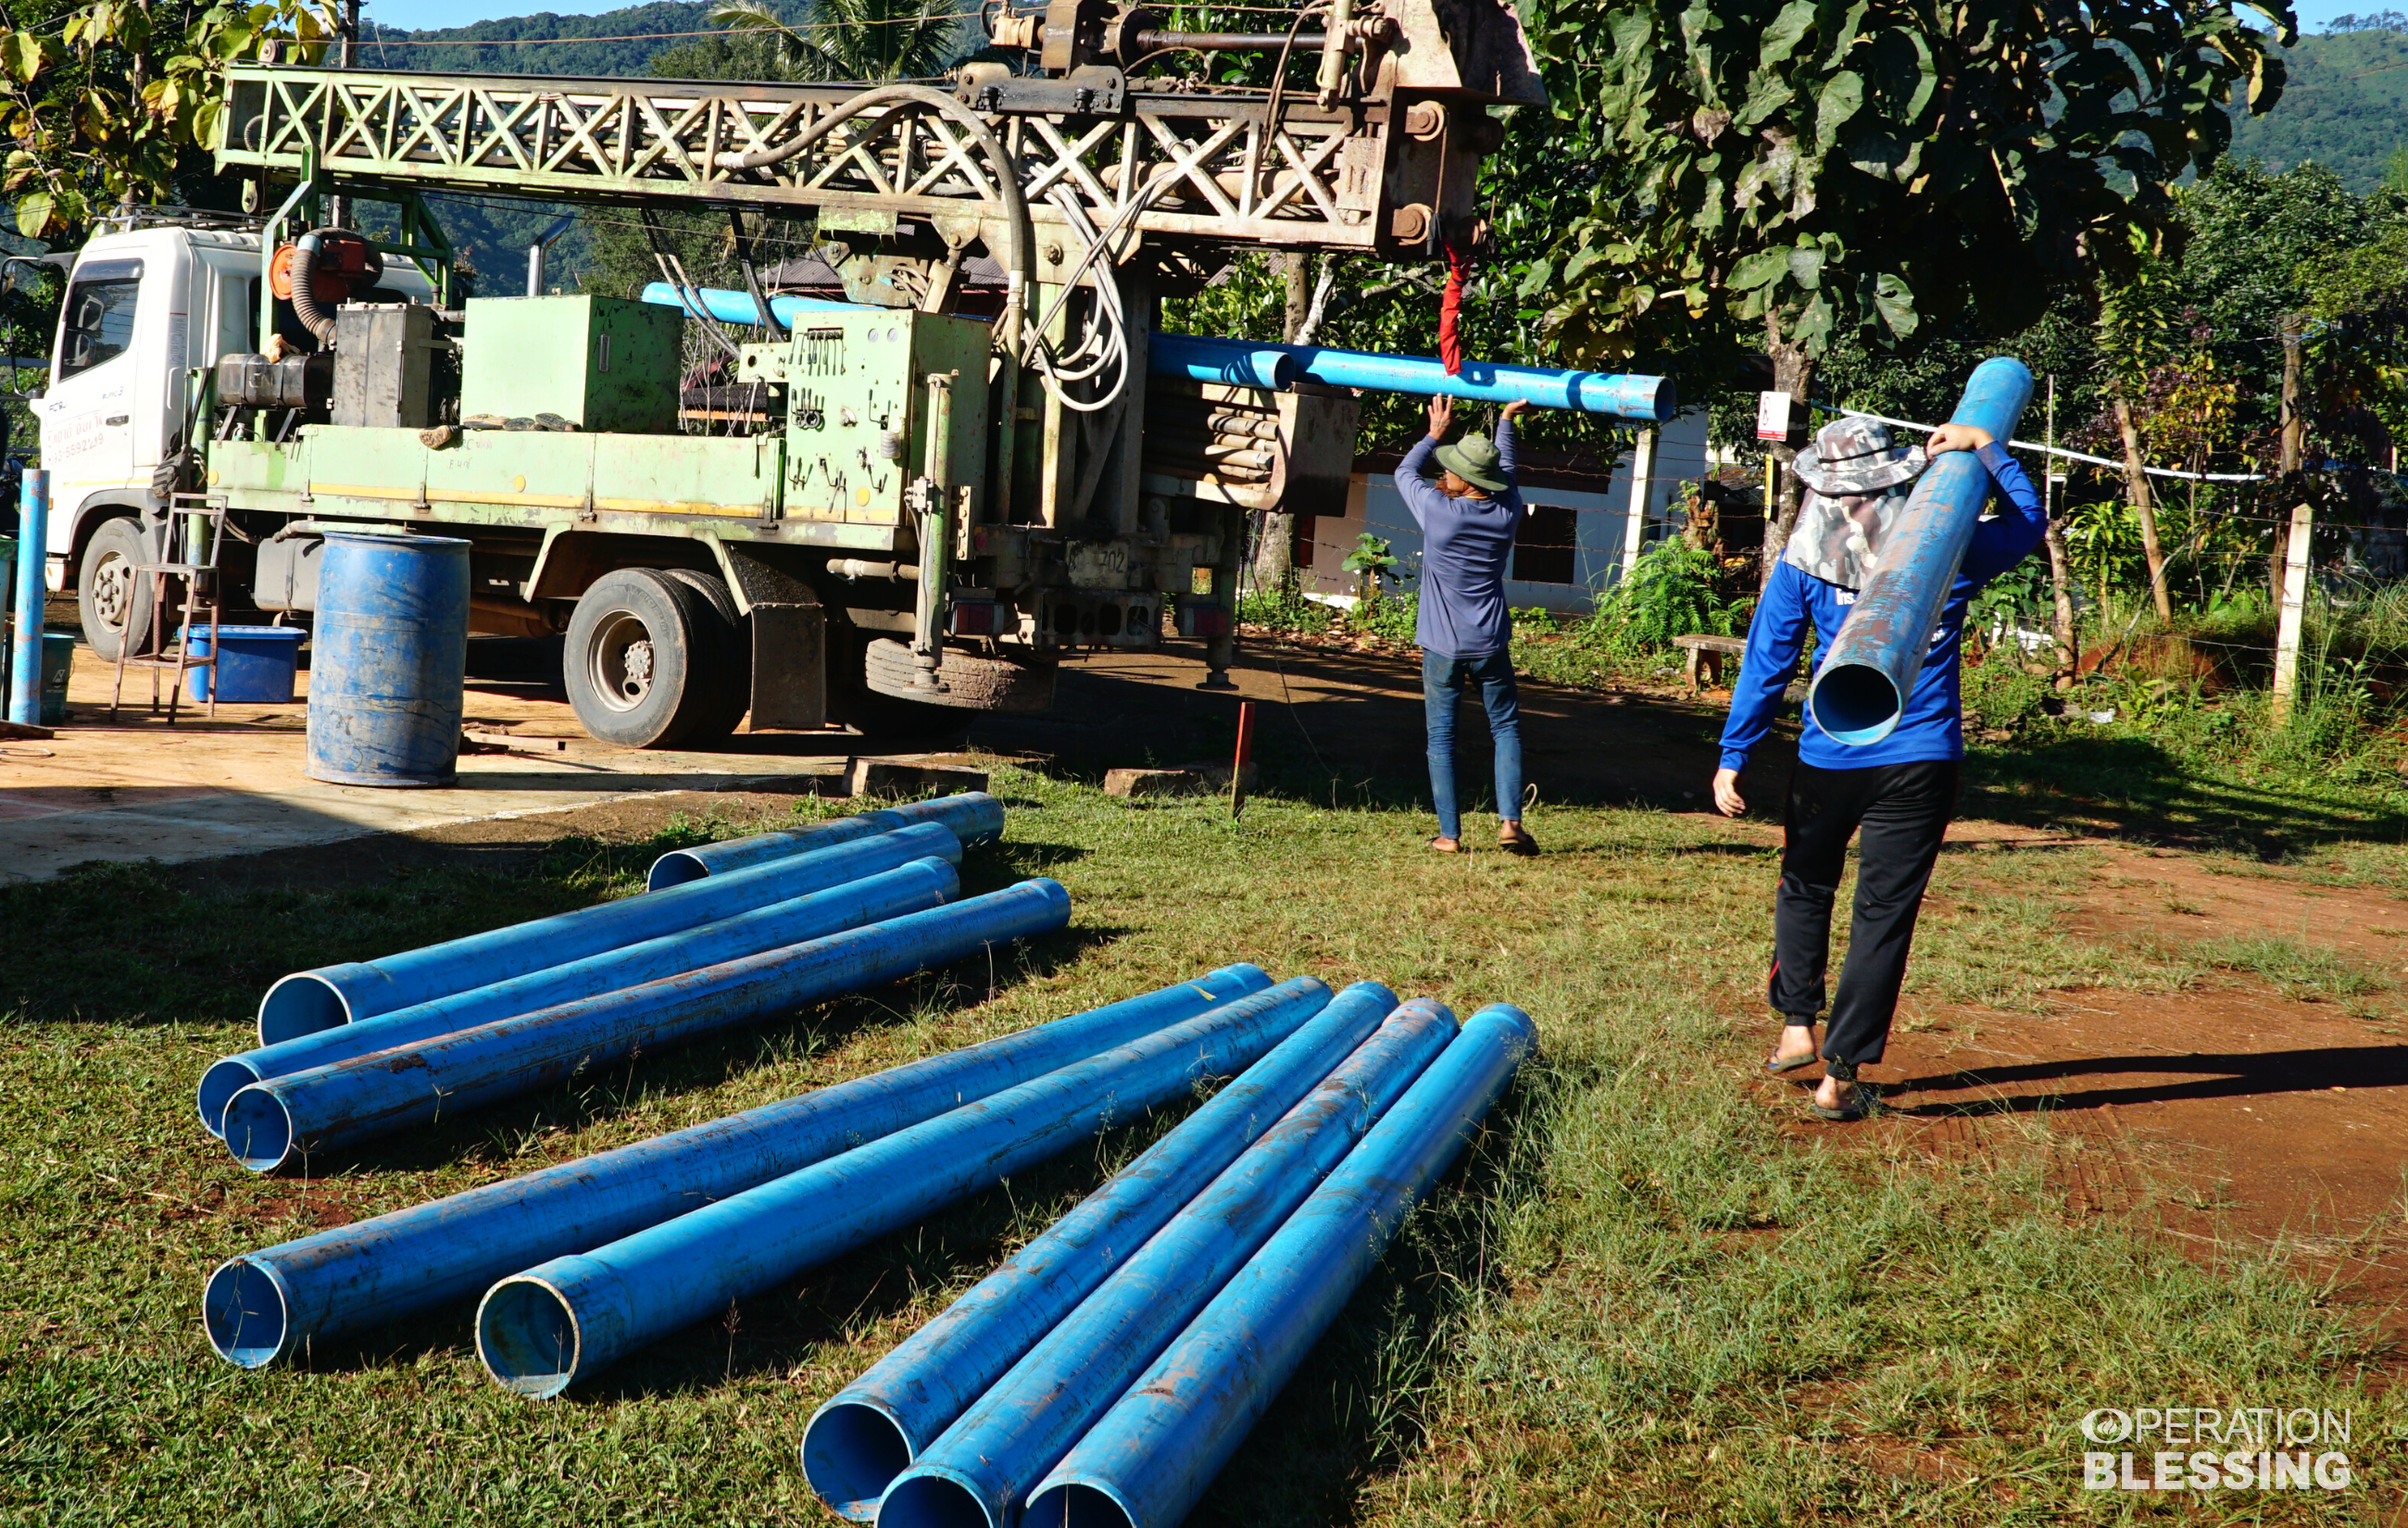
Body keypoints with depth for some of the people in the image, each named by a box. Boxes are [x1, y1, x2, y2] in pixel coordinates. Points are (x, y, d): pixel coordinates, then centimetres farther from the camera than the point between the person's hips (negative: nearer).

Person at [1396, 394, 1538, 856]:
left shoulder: (1438, 510, -11)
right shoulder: (1506, 512, -2)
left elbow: (1405, 472, 9)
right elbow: (1505, 472, 21)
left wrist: (1435, 433, 20)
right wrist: (1506, 420, 32)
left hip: (1442, 648, -2)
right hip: (1490, 645, 2)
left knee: (1442, 739, 5)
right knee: (1505, 729, 11)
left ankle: (1450, 834, 4)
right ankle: (1509, 821, -1)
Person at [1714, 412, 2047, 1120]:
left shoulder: (1802, 562, -3)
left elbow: (1765, 664, -2)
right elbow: (2028, 521, 19)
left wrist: (1732, 758, 3)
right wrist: (1986, 448, 16)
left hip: (1828, 762, 0)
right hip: (1920, 763, 0)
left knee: (1804, 888, 24)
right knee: (1883, 916, 4)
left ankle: (1797, 1026, 24)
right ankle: (1840, 1077, 6)